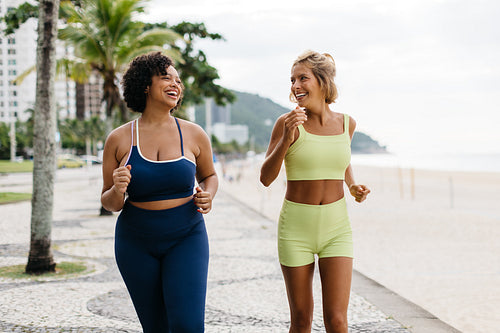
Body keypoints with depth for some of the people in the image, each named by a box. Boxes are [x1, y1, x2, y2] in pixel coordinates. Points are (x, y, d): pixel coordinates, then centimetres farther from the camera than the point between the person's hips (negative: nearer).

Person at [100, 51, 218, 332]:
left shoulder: (194, 135, -1)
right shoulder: (119, 139, -3)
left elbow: (209, 175, 18)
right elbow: (110, 203, 3)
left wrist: (208, 197, -4)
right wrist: (118, 191, -20)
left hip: (186, 238, 0)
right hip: (137, 243, 0)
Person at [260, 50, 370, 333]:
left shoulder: (347, 123, 1)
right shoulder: (287, 123, -8)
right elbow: (266, 178, -10)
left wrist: (353, 187, 5)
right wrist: (286, 139, -24)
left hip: (336, 227, 2)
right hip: (296, 227, -2)